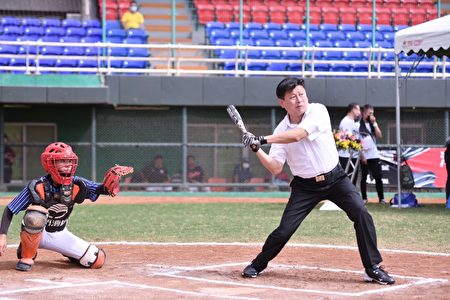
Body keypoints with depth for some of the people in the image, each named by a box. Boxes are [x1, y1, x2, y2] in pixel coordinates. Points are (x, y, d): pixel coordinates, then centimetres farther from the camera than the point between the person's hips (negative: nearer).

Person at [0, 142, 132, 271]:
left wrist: (108, 187, -41)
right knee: (35, 215, -38)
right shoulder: (37, 187, -23)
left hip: (60, 235, 4)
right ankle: (27, 257, -14)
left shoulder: (76, 185, -13)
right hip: (36, 234, -4)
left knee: (97, 260, -6)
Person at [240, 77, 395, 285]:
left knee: (361, 213, -19)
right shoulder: (281, 130, -5)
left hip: (335, 178, -1)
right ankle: (257, 265, 20)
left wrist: (263, 139, -29)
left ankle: (373, 269, -10)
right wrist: (256, 150, -22)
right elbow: (275, 168, -7)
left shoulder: (318, 111, -14)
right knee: (284, 230, -5)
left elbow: (297, 135, -30)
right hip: (305, 186, 1)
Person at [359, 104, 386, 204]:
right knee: (363, 177, 2)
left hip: (374, 155, 4)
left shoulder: (372, 124, 13)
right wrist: (361, 155, -11)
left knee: (378, 177, 2)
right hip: (363, 156, -4)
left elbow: (379, 136, 2)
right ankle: (364, 198, 9)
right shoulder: (358, 124, -5)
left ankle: (381, 198, 6)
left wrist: (374, 123, -5)